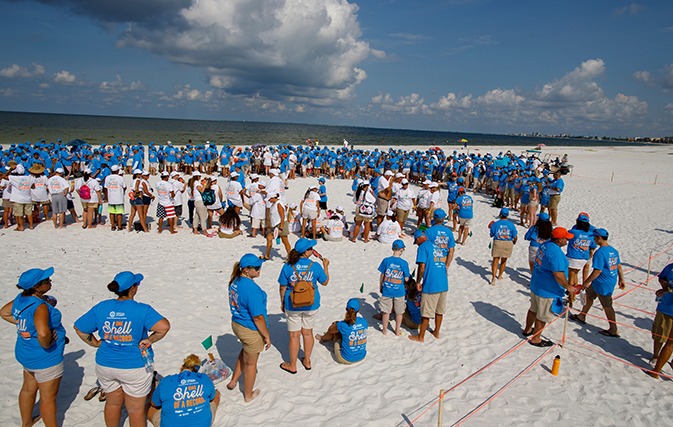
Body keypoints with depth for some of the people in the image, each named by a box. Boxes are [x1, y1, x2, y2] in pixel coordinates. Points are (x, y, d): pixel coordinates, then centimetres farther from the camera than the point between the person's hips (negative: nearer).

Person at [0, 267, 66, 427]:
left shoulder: (20, 299, -6)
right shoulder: (40, 306, -32)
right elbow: (43, 333, -46)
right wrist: (46, 345, -26)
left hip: (26, 353, 9)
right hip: (45, 359, -9)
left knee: (28, 389, 28)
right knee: (48, 397, 9)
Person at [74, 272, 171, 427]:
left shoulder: (101, 307, -4)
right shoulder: (142, 310, -19)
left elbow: (79, 328, 4)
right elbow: (164, 326, -31)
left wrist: (96, 343, 10)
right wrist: (150, 340, -16)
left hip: (105, 366, 5)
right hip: (134, 367, -4)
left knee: (112, 404, 26)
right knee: (136, 409, 12)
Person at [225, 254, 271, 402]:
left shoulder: (235, 281, -3)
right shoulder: (252, 289, -31)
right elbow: (258, 318, -26)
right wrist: (267, 336, -13)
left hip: (236, 323, 8)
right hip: (251, 330, -8)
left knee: (246, 350, 36)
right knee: (250, 363, 15)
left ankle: (234, 380, 47)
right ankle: (248, 395, 37)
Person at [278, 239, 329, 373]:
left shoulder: (288, 267, -13)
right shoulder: (315, 266, -13)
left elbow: (282, 287, -6)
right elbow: (325, 282, 3)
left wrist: (282, 303, 8)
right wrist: (325, 266, 15)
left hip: (293, 306, -1)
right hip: (311, 306, 1)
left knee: (294, 335, 11)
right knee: (308, 333, 19)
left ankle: (292, 365, 26)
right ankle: (307, 361, 35)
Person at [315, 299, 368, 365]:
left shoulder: (342, 325, -22)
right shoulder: (364, 321, -11)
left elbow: (330, 330, 1)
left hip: (346, 359, -4)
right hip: (362, 357, 4)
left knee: (336, 330, 17)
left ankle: (322, 338, 48)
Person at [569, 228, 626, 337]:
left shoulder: (600, 252, -25)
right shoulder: (613, 250, 3)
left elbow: (598, 271, -26)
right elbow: (619, 266, 11)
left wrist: (587, 282, -18)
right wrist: (621, 280, 21)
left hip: (603, 284, -9)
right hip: (612, 280, 10)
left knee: (607, 306, 4)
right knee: (589, 295, 23)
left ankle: (614, 330, 17)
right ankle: (582, 317, 37)